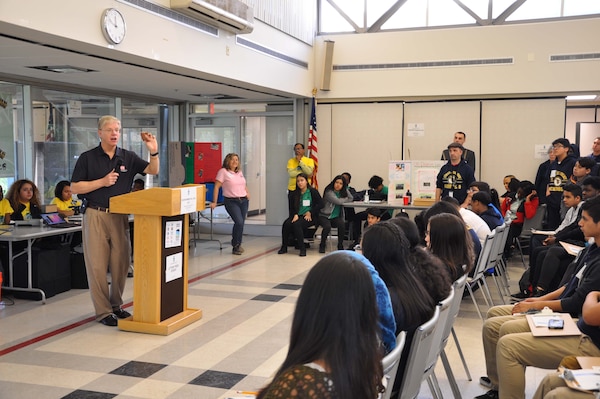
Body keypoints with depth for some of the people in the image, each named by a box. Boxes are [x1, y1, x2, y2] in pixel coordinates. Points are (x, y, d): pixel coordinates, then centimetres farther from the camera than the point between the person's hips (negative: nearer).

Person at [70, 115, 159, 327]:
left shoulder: (128, 157, 7)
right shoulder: (87, 158, -1)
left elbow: (153, 170, 2)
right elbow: (75, 187, -3)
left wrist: (153, 152, -16)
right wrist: (102, 182, -13)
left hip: (120, 215, 3)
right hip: (96, 215, -3)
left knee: (121, 263, 9)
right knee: (97, 264, -1)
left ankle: (116, 304, 25)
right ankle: (103, 311, 7)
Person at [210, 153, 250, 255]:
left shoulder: (239, 172, 16)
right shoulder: (223, 171, -4)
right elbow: (216, 187, -8)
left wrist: (247, 193, 11)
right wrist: (214, 202, -13)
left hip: (243, 201, 6)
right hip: (231, 201, -6)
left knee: (241, 224, 5)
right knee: (239, 222, -20)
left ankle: (237, 245, 22)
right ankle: (236, 246, -4)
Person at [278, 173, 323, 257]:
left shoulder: (313, 192, 1)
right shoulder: (295, 193, 15)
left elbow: (320, 204, -5)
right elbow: (292, 208, 13)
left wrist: (310, 212, -10)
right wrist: (295, 215, -7)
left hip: (310, 216, -5)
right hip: (297, 215, 5)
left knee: (296, 224, -34)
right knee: (286, 224, -25)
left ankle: (302, 248, -28)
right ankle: (284, 247, -16)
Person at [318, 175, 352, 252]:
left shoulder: (343, 192, 10)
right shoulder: (329, 192, -12)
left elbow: (351, 199, 0)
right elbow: (338, 201, -22)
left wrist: (346, 188, -6)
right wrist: (346, 199, -3)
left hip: (336, 217, 5)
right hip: (324, 216, -4)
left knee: (342, 225, -28)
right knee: (327, 227, -34)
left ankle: (340, 245, -10)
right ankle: (322, 245, -8)